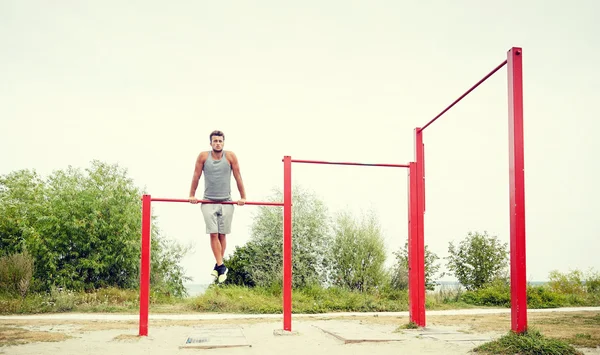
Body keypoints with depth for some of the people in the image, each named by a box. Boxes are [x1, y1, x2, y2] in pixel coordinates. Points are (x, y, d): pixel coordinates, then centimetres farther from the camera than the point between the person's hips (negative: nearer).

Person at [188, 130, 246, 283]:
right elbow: (196, 177, 5)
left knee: (222, 235, 4)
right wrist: (192, 195, 5)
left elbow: (238, 177, 1)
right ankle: (221, 266, -7)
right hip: (209, 201, 0)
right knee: (213, 234, -8)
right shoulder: (203, 156, -2)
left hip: (226, 202, 0)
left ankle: (218, 265, 16)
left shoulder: (230, 156, -2)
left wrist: (243, 197, 1)